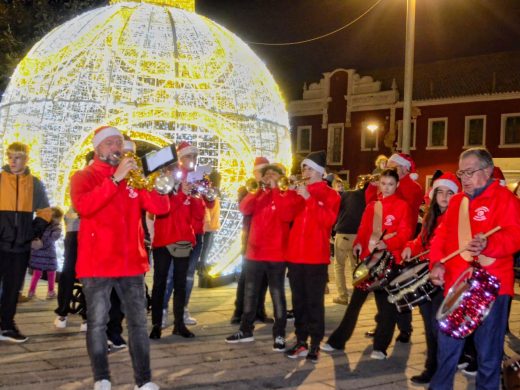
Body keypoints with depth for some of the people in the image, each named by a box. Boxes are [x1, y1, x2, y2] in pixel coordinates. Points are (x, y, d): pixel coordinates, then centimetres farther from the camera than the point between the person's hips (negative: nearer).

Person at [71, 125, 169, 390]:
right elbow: (83, 206, -20)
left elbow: (161, 207, 3)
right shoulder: (84, 177, 2)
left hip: (131, 262, 4)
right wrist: (115, 178, -22)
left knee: (138, 322, 3)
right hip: (97, 263, -3)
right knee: (97, 322, -1)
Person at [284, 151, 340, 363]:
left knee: (315, 301, -3)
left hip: (316, 257, -5)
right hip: (295, 255, 5)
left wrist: (309, 198, -18)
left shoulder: (330, 194, 3)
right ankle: (301, 341, 15)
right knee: (298, 300, 8)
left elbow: (328, 220, -15)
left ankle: (315, 344, 3)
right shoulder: (297, 191, 16)